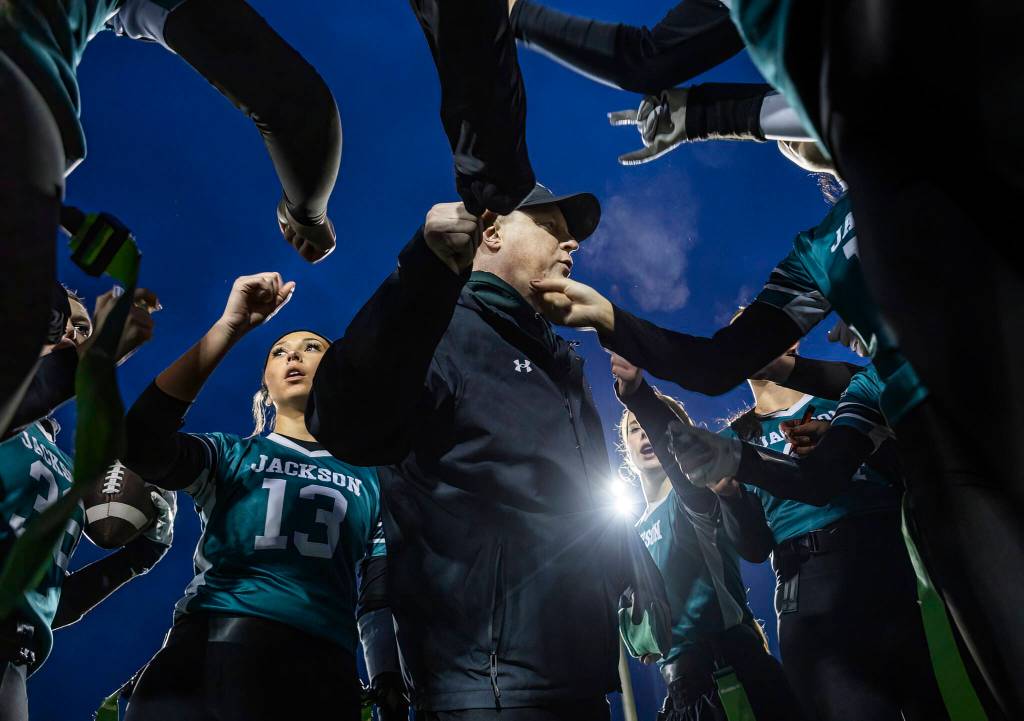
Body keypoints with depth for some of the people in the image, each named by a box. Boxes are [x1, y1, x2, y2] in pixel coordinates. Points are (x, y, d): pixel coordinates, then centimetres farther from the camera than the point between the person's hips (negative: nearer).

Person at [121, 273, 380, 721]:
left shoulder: (369, 477, 16)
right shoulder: (230, 456, 14)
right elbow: (140, 444, -6)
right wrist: (230, 326, -8)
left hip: (317, 669, 1)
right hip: (201, 655, 0)